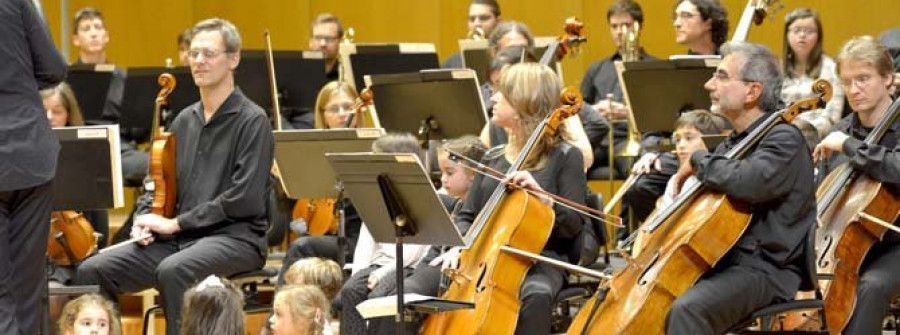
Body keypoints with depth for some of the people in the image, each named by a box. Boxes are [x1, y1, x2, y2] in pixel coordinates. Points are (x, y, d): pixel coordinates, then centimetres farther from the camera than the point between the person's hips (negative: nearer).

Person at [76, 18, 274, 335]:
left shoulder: (252, 121, -5)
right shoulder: (184, 120, 16)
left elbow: (244, 199, -15)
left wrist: (176, 223, -13)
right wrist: (144, 219, -1)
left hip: (235, 236, -7)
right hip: (179, 237, 7)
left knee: (173, 271, -38)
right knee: (94, 271, -12)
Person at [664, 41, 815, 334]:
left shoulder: (784, 139, -11)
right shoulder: (735, 141, 17)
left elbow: (749, 182, -32)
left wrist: (699, 160, -15)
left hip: (764, 269, -9)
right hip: (721, 261, 9)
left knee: (687, 309, -33)